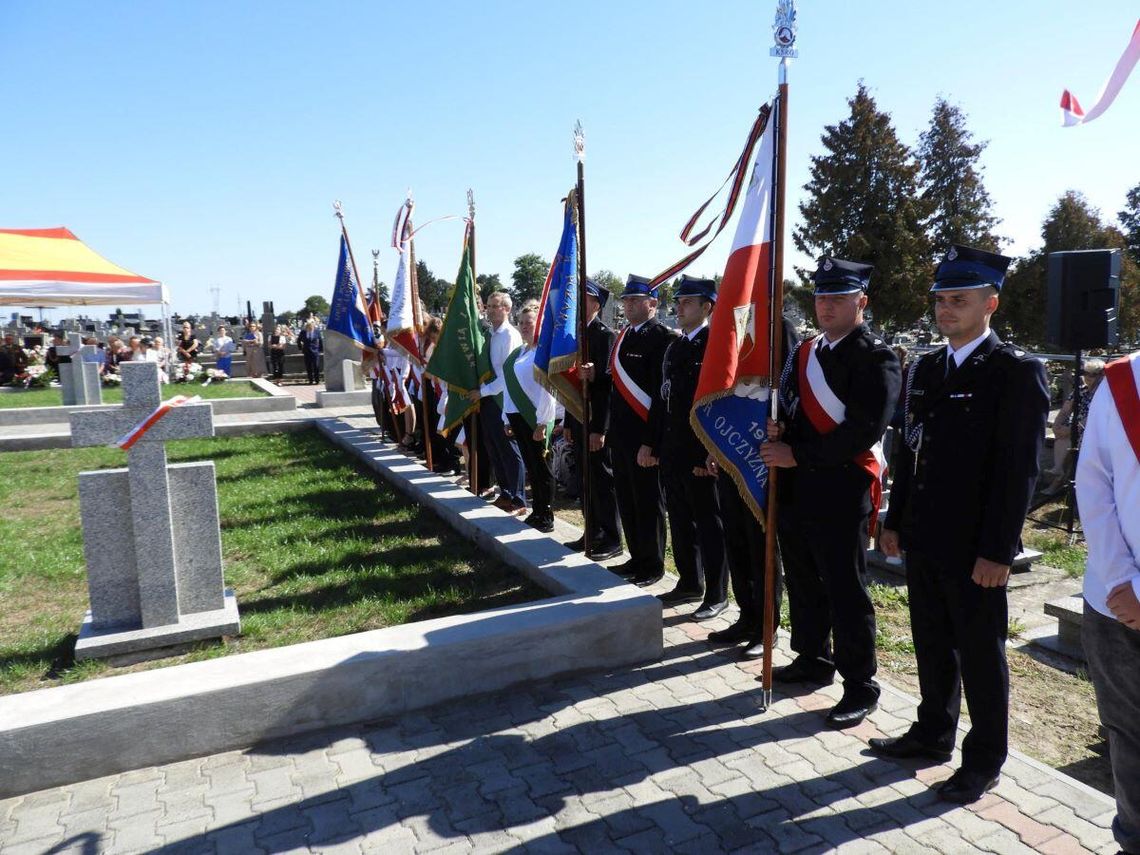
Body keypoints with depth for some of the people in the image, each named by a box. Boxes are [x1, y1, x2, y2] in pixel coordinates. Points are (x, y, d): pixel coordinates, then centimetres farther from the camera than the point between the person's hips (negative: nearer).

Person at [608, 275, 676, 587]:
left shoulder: (661, 337, -13)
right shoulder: (624, 336, 14)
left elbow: (662, 393, -18)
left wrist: (650, 442, -20)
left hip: (644, 436, -8)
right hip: (621, 433, 8)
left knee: (648, 503, 3)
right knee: (627, 500, 16)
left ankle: (653, 565, 18)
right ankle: (637, 558, 30)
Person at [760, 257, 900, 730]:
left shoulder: (875, 357, -10)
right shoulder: (805, 352, 14)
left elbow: (864, 430, -19)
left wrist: (798, 456, -19)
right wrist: (778, 432, -4)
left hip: (841, 491, -7)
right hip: (796, 487, 8)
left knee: (845, 591, 1)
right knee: (803, 582, 18)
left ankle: (860, 687, 15)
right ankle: (813, 659, 36)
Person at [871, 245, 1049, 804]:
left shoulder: (1017, 372, -11)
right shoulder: (923, 369, 9)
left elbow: (1019, 470, -14)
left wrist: (996, 552, -16)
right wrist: (895, 521, 12)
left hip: (974, 549, -6)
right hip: (924, 541, 6)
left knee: (980, 654, 9)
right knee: (932, 644, 18)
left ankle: (984, 759, 26)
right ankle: (933, 734, 36)